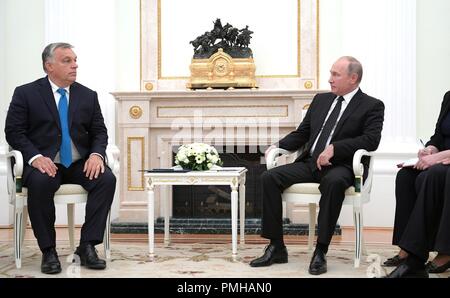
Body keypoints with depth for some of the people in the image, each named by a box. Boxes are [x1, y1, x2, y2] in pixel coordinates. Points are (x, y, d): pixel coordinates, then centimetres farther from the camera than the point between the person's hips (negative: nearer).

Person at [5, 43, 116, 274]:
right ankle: (48, 250, -22)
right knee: (40, 183, -37)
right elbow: (14, 131, -2)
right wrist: (35, 156, -20)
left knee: (107, 179, -27)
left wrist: (96, 154, -11)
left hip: (80, 164, 3)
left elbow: (99, 132, 12)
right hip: (44, 162, -3)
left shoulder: (88, 96, 12)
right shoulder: (25, 93, 2)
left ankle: (87, 246, -20)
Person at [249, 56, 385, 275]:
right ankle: (276, 248, -11)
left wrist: (334, 148, -21)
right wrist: (278, 146, 3)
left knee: (333, 182, -40)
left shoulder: (372, 106, 3)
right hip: (310, 163, 6)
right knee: (269, 177, -17)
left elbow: (371, 139, -12)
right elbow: (301, 133, 21)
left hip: (340, 167, -5)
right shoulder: (321, 100, 20)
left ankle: (320, 251, -30)